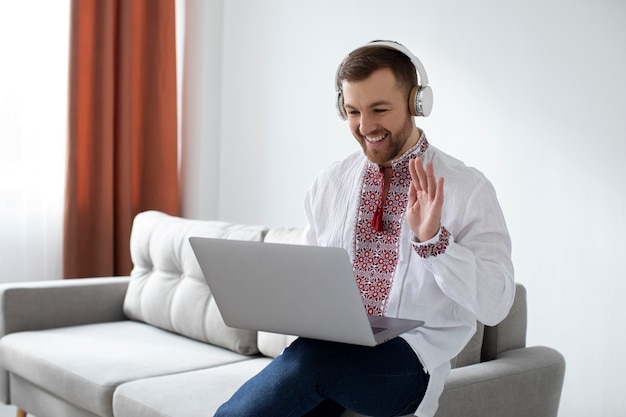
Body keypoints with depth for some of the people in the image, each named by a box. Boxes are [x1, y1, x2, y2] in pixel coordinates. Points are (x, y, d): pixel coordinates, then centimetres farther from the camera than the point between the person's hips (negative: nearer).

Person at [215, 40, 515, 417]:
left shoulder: (468, 189, -3)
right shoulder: (329, 183, 11)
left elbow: (495, 305, -9)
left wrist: (432, 240, -23)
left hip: (409, 358, -3)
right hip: (329, 345, 3)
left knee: (311, 356, -30)